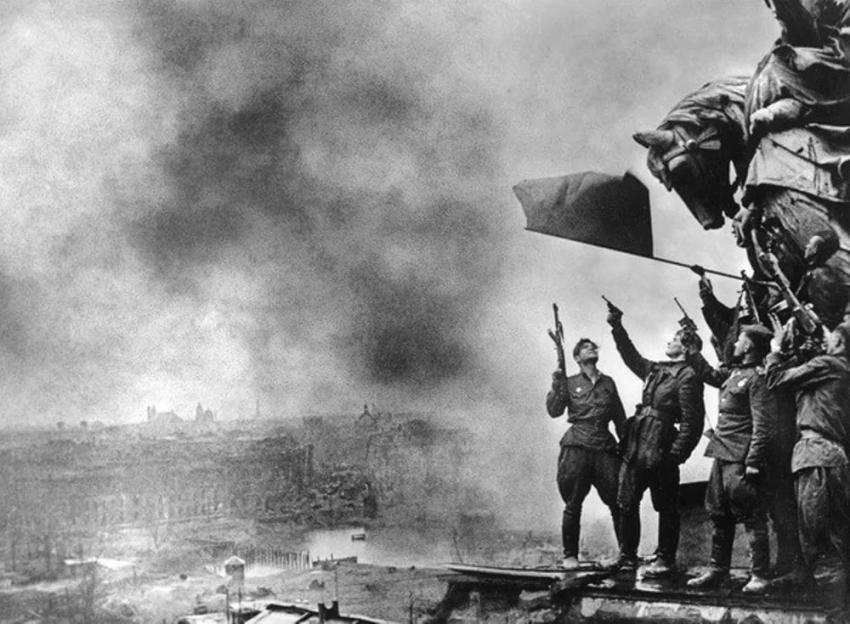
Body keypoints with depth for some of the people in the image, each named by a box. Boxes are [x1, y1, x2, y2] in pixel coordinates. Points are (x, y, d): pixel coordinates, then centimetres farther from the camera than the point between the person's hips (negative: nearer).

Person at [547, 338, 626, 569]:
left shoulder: (608, 383, 18)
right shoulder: (570, 383, 11)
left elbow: (620, 419, 21)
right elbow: (554, 411, 0)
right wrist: (557, 384, -11)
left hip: (605, 448, 2)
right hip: (576, 447, -2)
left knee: (618, 502, -6)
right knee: (573, 506, -1)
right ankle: (570, 556, 9)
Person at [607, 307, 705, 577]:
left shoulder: (688, 377, -9)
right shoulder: (656, 370, 15)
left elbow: (692, 423, -14)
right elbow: (632, 357, 32)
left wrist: (675, 455, -18)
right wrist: (617, 327, 26)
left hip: (660, 452, -8)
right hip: (635, 448, 8)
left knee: (666, 507, 3)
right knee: (626, 504, 10)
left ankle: (665, 559, 11)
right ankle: (627, 557, 19)